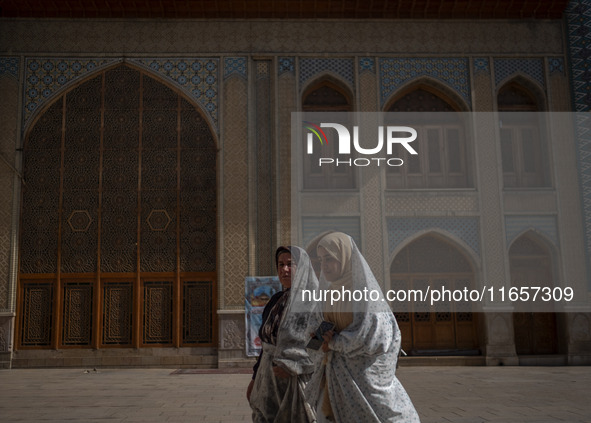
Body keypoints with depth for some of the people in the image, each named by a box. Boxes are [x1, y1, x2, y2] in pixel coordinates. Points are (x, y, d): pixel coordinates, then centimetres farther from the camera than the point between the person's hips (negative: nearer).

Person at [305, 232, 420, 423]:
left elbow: (371, 337, -20)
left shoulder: (364, 288, -14)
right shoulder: (332, 291, 8)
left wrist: (333, 342, -11)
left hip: (363, 375, -7)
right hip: (336, 375, 7)